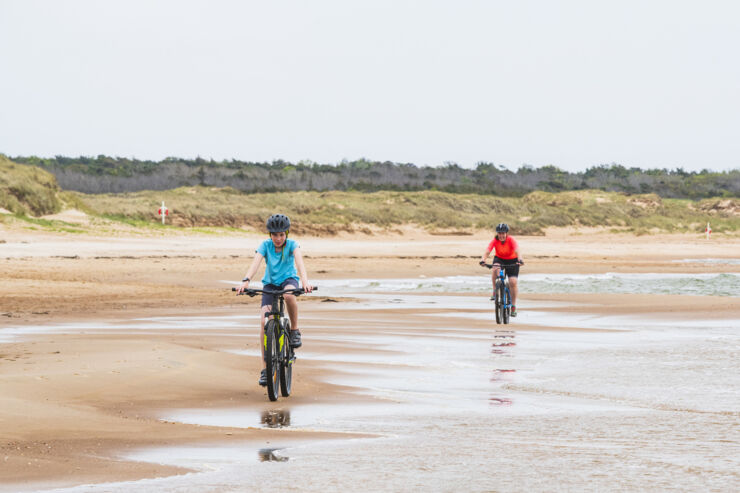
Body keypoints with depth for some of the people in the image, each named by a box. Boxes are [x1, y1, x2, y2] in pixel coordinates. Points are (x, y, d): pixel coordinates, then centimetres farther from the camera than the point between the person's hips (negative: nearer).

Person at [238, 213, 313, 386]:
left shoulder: (292, 245, -13)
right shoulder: (265, 245, -11)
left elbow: (299, 261, -31)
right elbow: (255, 263, -26)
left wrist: (305, 280, -50)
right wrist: (246, 281, -45)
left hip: (289, 279, -1)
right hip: (270, 283, 1)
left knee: (289, 294, -40)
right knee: (264, 321, -16)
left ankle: (295, 330, -14)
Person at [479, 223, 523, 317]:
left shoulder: (511, 240, -25)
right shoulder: (495, 241, -21)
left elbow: (517, 251, -40)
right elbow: (487, 251, -33)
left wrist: (520, 260, -60)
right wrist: (483, 260, -52)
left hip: (512, 261, -1)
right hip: (499, 259, 1)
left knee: (513, 282, -12)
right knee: (496, 270, -34)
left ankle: (513, 306, 1)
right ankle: (495, 291, -17)